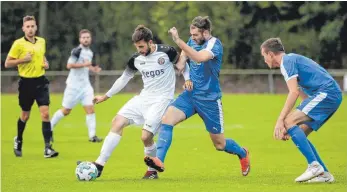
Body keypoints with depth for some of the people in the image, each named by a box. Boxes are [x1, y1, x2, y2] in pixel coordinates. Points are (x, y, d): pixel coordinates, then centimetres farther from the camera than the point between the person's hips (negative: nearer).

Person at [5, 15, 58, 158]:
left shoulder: (41, 41, 7)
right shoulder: (18, 44, -8)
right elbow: (7, 63, -7)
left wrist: (45, 63, 7)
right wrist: (22, 60, -19)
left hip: (41, 82, 3)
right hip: (26, 82, -3)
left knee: (45, 113, -11)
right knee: (25, 115, 11)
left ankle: (47, 148, -13)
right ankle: (18, 141, 37)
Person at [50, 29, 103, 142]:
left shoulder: (90, 52, 11)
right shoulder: (77, 51, -13)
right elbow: (69, 65, -23)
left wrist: (93, 69, 7)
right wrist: (84, 64, -24)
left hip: (85, 85, 6)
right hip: (74, 85, -6)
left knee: (90, 109, -8)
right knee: (66, 111, 4)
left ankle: (92, 135, -8)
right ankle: (49, 128, 23)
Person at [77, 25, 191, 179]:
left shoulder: (166, 52, -12)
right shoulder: (136, 59, 2)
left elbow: (183, 65, 4)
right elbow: (124, 78, 15)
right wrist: (106, 96, 19)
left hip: (161, 100, -6)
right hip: (144, 97, 6)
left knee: (146, 136, -18)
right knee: (117, 122, -8)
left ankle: (153, 170, 9)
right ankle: (99, 165, -8)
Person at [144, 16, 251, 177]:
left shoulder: (214, 44, -18)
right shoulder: (193, 42, 2)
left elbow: (199, 57, -38)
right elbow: (183, 58, 19)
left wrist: (178, 40, -43)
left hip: (209, 99, -5)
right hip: (190, 94, 5)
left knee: (220, 144, 8)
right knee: (166, 119, -22)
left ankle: (242, 153, 39)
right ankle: (159, 160, -29)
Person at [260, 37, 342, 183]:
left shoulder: (287, 61, -5)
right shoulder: (293, 59, 27)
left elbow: (294, 92, -17)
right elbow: (305, 96, 28)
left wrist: (280, 120, -18)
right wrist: (290, 127, 25)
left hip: (326, 93, -10)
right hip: (334, 95, 10)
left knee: (289, 121, -17)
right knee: (298, 134, 9)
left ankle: (314, 166, -22)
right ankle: (324, 174, 6)